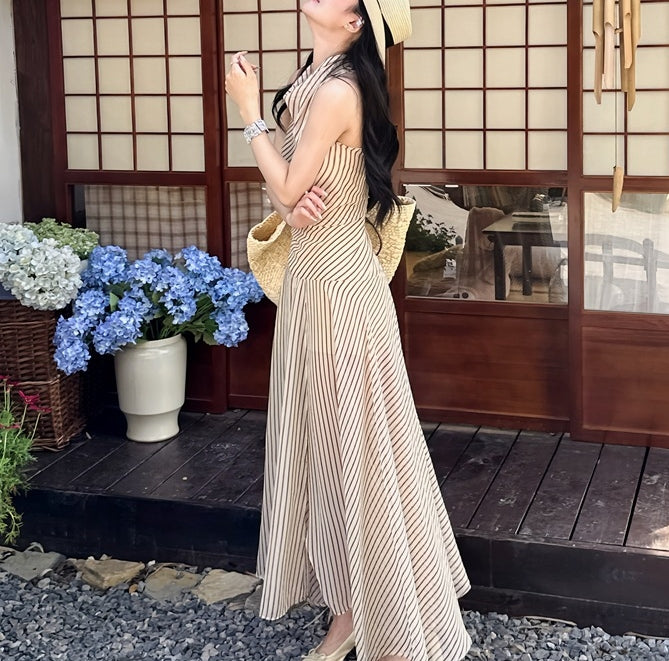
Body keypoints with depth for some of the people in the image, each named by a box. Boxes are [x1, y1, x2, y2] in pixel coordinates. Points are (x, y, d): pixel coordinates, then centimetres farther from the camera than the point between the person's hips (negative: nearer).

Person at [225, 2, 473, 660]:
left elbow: (286, 188, -18)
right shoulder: (311, 81, 10)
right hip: (314, 282, 10)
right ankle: (348, 597, 29)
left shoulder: (338, 91, -18)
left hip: (337, 289, -10)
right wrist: (292, 206, -11)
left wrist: (249, 111, -9)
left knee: (350, 439, 1)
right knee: (324, 434, 15)